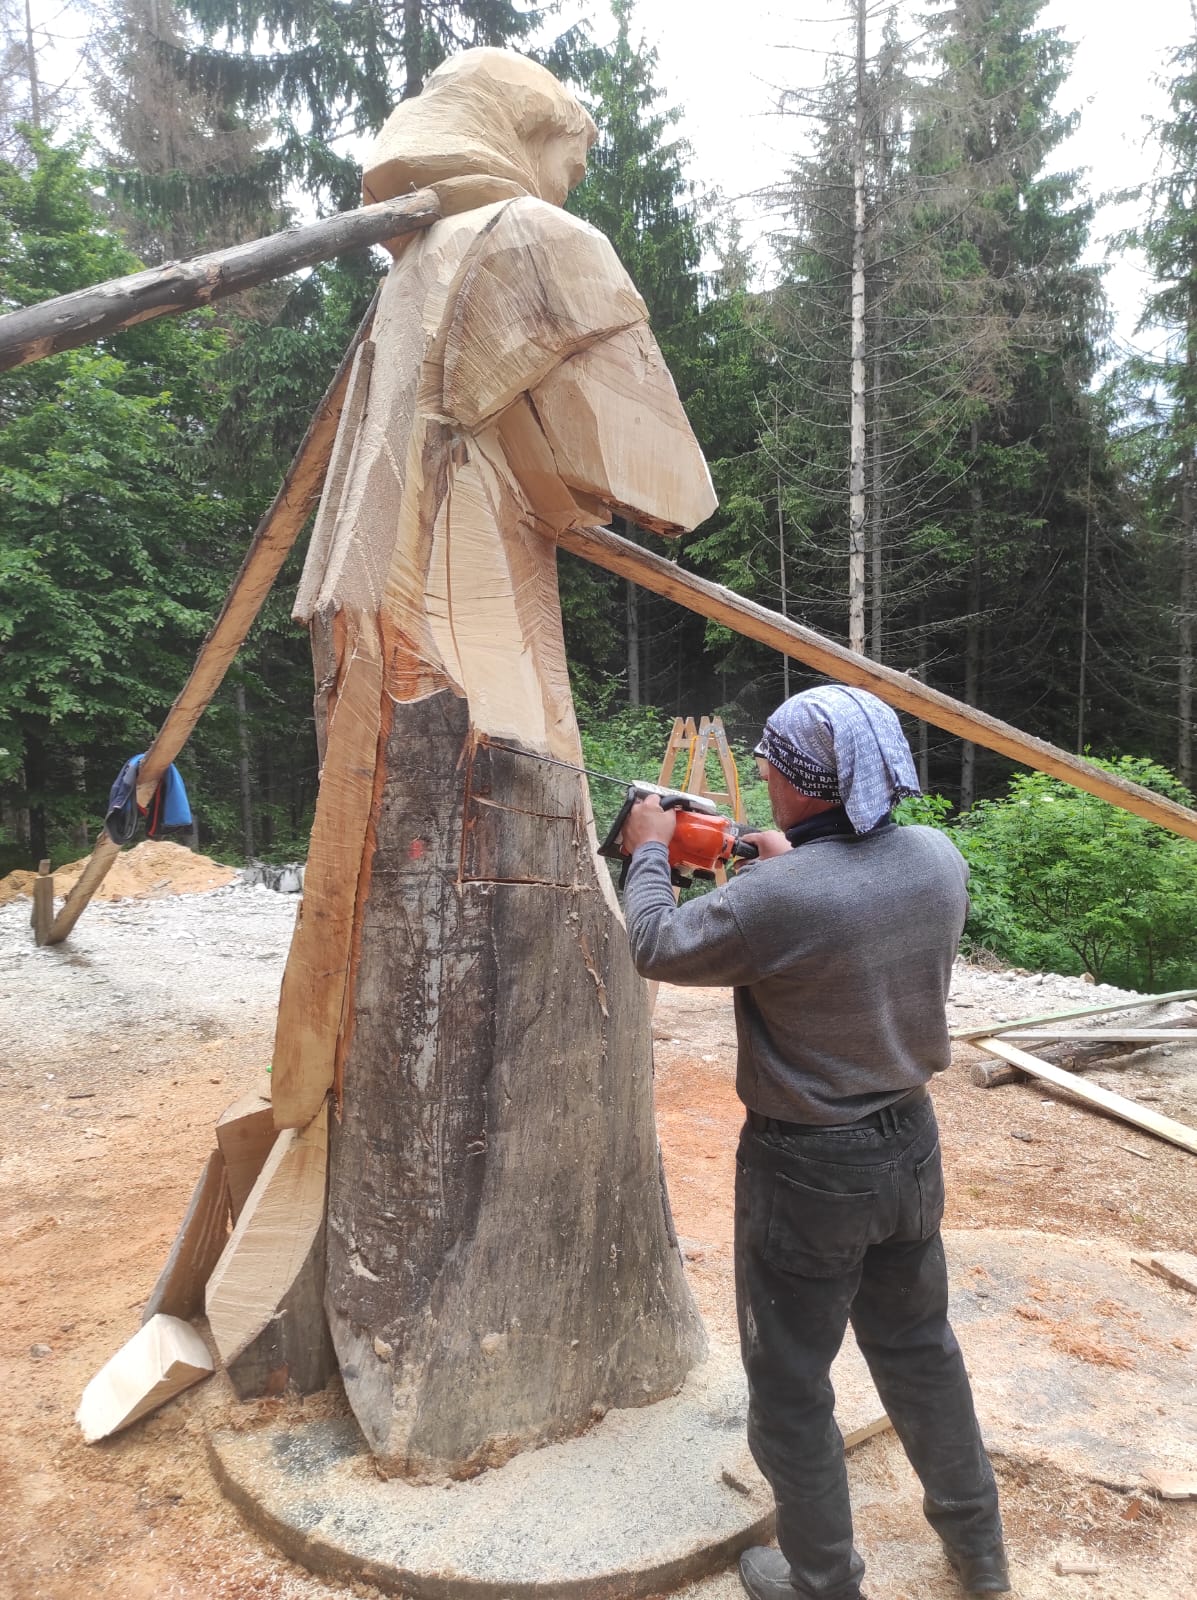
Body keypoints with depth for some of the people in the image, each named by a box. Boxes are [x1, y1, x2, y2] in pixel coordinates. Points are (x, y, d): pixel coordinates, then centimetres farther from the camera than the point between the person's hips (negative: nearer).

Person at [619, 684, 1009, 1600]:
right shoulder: (941, 860, -10)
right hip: (911, 1145, 7)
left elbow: (656, 948, -11)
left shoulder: (770, 902, -29)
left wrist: (649, 854, 5)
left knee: (791, 1386, 15)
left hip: (809, 1171, -6)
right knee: (920, 1347, 27)